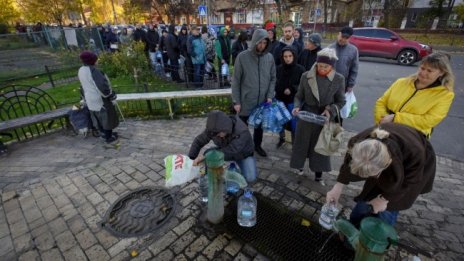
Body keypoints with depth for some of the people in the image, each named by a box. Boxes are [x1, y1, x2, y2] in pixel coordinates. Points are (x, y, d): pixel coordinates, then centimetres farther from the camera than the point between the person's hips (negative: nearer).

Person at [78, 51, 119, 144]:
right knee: (107, 118, 6)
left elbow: (83, 86, 15)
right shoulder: (93, 70, -24)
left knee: (98, 118, 20)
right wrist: (112, 96, -16)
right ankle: (109, 137, 16)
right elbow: (102, 86, -27)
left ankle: (105, 134, 35)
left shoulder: (81, 71, 4)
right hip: (100, 99, -8)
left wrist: (85, 98, 25)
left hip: (90, 99, 8)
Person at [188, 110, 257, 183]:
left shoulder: (242, 132, -39)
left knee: (250, 178, -23)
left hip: (243, 154, -3)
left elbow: (230, 151, -43)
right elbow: (199, 141, -15)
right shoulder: (213, 129, -25)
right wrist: (191, 158, -28)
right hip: (225, 151, 4)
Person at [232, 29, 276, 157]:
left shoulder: (270, 57, 1)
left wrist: (270, 96, -5)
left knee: (260, 125, 18)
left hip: (263, 101, 3)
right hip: (245, 101, -3)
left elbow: (273, 79, 7)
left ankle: (257, 145, 40)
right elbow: (236, 81, -7)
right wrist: (236, 101, -9)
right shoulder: (242, 57, -9)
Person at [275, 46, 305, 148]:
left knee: (294, 123, 3)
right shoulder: (279, 68, -5)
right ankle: (281, 138, 38)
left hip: (294, 100, -2)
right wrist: (283, 91, -11)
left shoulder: (300, 69, -9)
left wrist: (292, 89, -17)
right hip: (280, 99, 2)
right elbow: (275, 83, 1)